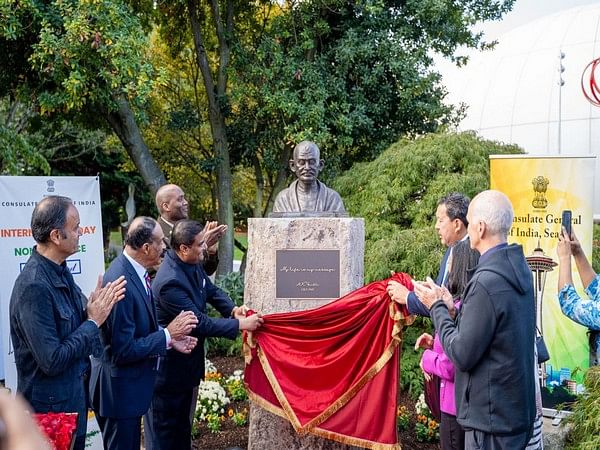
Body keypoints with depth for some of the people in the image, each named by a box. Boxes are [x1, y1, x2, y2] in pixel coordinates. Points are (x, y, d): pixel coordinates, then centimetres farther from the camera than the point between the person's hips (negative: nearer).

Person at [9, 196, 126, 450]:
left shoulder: (60, 270, 1)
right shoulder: (34, 287, -27)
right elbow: (51, 361, -27)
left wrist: (97, 307, -9)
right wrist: (93, 321, -18)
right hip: (51, 407, -8)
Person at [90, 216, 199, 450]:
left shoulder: (133, 271, 1)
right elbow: (123, 350, -26)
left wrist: (171, 338, 0)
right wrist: (168, 333, -19)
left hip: (131, 385, 9)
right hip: (119, 389, -9)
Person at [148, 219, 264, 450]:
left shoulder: (192, 264, -5)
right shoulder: (170, 281, -32)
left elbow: (211, 290, 11)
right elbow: (199, 323, -28)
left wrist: (233, 309, -8)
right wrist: (240, 324, -22)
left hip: (187, 359, 9)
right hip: (169, 368, -9)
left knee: (183, 422, 22)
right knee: (166, 430, 8)